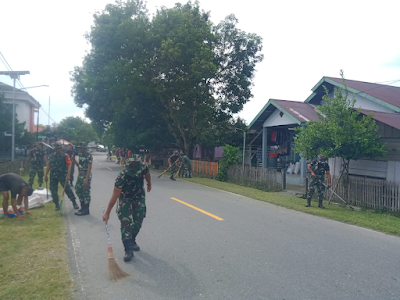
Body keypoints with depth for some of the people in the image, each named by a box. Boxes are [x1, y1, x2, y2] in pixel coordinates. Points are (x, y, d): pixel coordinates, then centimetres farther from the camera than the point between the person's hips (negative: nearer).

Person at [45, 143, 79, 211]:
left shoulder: (65, 156, -4)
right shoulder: (51, 156, 11)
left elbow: (69, 165, -11)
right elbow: (48, 166, 16)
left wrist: (68, 175, -20)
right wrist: (46, 175, 12)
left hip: (62, 175, -5)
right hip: (53, 176, 5)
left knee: (67, 189, -5)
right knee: (53, 190, 6)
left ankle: (74, 203, 7)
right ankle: (57, 205, 19)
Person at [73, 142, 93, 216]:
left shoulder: (89, 156, -14)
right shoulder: (80, 155, 13)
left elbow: (89, 168, -19)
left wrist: (86, 179, -23)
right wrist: (74, 160, 8)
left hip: (86, 176, -9)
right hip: (80, 175, 9)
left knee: (86, 192, -3)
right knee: (78, 190, 12)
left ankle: (86, 210, 6)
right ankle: (83, 207, 25)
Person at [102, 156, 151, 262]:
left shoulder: (143, 168, -26)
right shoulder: (122, 177, -36)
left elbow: (147, 175, 1)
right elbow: (115, 196, -30)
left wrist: (149, 184, 20)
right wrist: (107, 213, -25)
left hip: (139, 197, 4)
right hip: (125, 199, -4)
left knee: (138, 222, 8)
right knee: (126, 223, -12)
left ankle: (132, 241, 31)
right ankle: (128, 250, -7)